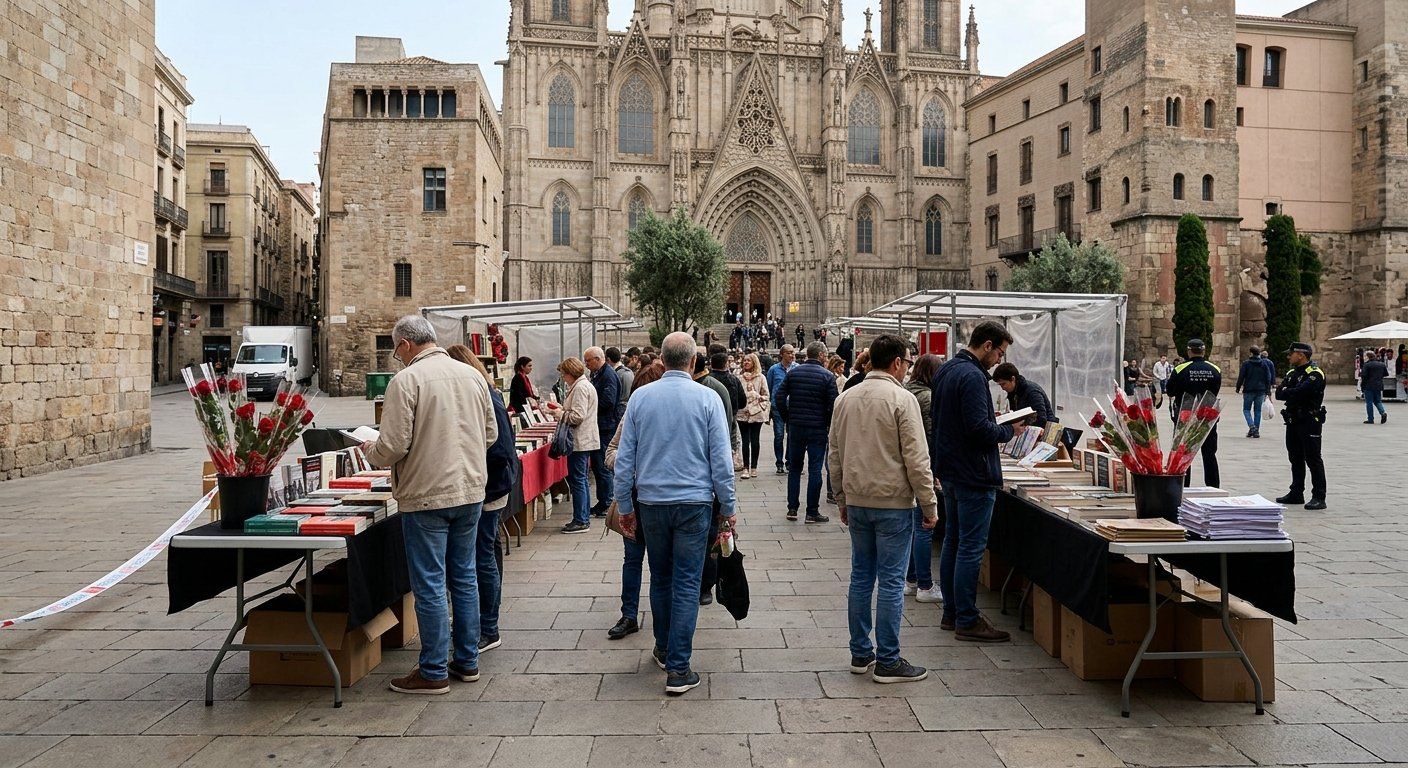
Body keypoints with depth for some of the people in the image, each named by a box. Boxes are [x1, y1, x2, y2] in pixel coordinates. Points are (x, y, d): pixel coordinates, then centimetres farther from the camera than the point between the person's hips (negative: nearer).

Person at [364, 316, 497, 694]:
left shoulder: (406, 381, -13)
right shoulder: (472, 376, 6)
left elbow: (393, 446, -17)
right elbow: (491, 433, 11)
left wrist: (370, 450, 4)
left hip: (426, 496, -6)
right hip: (470, 492, 6)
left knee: (429, 584, 3)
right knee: (464, 577, 16)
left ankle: (433, 672, 11)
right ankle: (467, 660, 25)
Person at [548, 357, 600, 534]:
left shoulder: (580, 388, -16)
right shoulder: (584, 384, 17)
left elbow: (578, 416, -22)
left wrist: (561, 414, -8)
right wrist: (563, 409, 12)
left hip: (580, 441, -11)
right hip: (585, 440, 11)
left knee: (577, 481, -5)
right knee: (581, 480, 15)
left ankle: (581, 522, 0)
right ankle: (584, 518, 22)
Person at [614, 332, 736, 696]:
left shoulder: (641, 397, 0)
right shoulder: (708, 399, -6)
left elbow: (624, 457, 2)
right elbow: (721, 460, -5)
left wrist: (625, 505, 11)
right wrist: (727, 508, 4)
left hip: (651, 502, 3)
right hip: (694, 502, -2)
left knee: (660, 579, 18)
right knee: (686, 584, 2)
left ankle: (664, 650, 33)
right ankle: (678, 669, 2)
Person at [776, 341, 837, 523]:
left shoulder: (793, 372, 3)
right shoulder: (827, 376, -8)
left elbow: (780, 397, -1)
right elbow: (833, 404, -11)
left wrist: (788, 418, 9)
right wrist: (829, 424, 4)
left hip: (795, 427, 3)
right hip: (817, 429, -3)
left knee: (794, 467, 13)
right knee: (815, 470, 3)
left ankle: (792, 508, 14)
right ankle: (812, 512, 5)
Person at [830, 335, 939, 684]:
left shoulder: (846, 398, 8)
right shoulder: (902, 399, -12)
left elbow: (835, 455, 13)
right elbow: (916, 458, -14)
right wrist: (929, 504, -6)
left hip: (856, 501, 6)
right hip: (894, 502, -6)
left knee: (861, 576, 13)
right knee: (891, 581, 0)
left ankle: (860, 653, 22)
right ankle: (887, 662, 7)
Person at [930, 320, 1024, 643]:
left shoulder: (945, 370, 11)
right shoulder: (972, 377, -20)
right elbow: (979, 429, -25)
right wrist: (1009, 430, -8)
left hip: (949, 471, 10)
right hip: (973, 474, -10)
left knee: (953, 541, 15)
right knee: (971, 549, -3)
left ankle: (951, 613, 24)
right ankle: (966, 621, 4)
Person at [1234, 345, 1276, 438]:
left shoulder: (1246, 363, -5)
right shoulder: (1265, 363, 5)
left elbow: (1241, 377, -6)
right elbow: (1268, 377, 6)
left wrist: (1238, 388, 3)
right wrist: (1267, 390, 10)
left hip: (1248, 390, -3)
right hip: (1261, 390, 3)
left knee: (1246, 409, 5)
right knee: (1258, 410, 9)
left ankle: (1252, 427, -17)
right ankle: (1256, 431, 8)